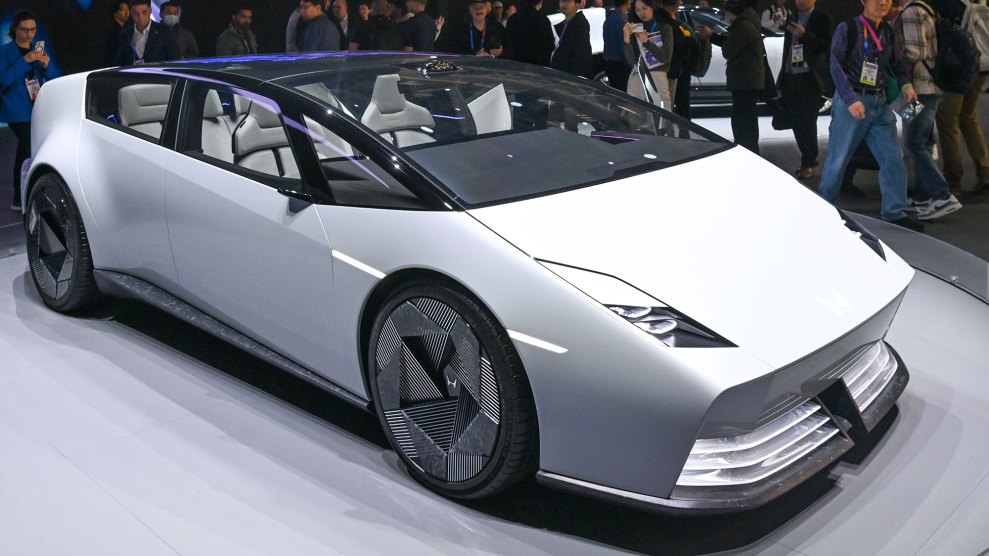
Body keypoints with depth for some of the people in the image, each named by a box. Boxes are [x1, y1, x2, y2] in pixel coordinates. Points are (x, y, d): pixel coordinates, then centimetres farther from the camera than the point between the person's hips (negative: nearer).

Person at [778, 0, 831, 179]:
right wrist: (783, 76, 13)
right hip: (791, 77, 6)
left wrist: (804, 34, -21)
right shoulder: (792, 19, 16)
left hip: (809, 78, -6)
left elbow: (827, 46, -11)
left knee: (807, 122, -5)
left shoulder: (821, 18, -1)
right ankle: (810, 158, 20)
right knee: (796, 122, 7)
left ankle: (808, 164, 2)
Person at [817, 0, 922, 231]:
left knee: (893, 159, 1)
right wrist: (851, 99, -23)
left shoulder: (888, 32, 13)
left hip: (880, 104, 5)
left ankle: (895, 213, 10)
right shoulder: (847, 28, -4)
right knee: (838, 158, 0)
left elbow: (898, 63, 18)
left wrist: (906, 85, -3)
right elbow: (836, 65, -13)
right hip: (850, 102, -5)